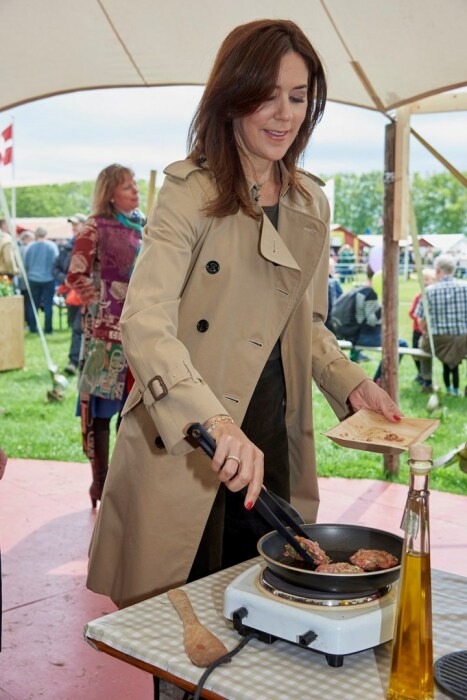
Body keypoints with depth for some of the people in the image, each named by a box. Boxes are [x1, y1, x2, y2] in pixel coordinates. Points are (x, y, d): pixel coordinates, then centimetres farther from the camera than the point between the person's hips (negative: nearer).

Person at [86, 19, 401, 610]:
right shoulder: (190, 193, -9)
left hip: (273, 446, 6)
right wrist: (212, 420, -35)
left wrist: (350, 383, 2)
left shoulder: (310, 204, 10)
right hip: (182, 450, -5)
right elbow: (145, 322, -21)